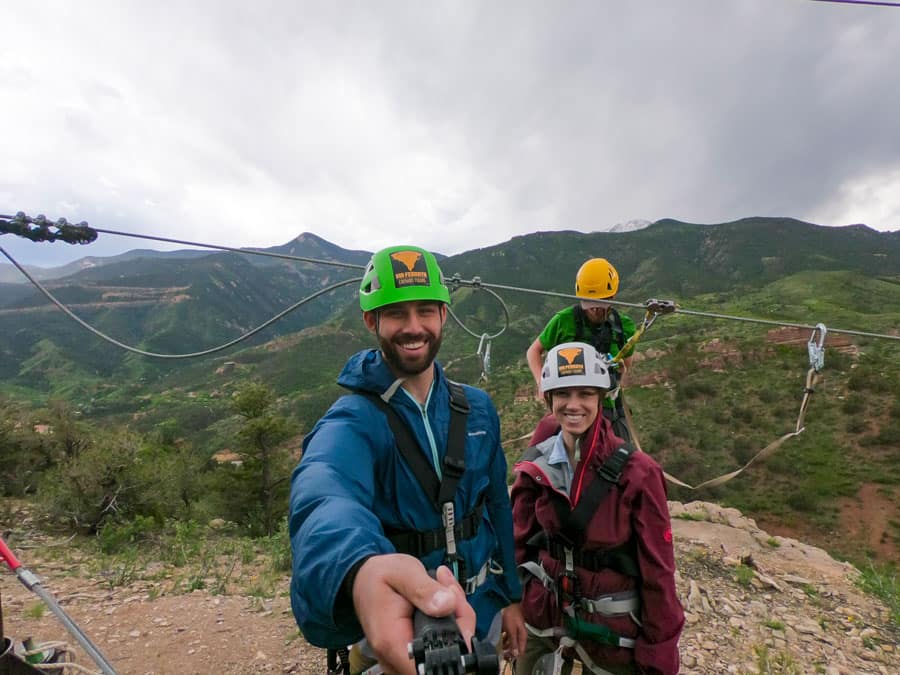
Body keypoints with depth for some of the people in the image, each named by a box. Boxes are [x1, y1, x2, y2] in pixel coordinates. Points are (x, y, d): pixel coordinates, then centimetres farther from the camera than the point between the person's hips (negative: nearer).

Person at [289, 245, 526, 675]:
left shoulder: (477, 409, -6)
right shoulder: (352, 420, -21)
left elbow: (497, 505, 3)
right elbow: (322, 497, -43)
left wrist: (511, 597, 8)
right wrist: (363, 571, -63)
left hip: (480, 615, 4)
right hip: (397, 629, -4)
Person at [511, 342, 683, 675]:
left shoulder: (637, 472, -19)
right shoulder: (535, 467, -9)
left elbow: (657, 571, -12)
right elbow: (518, 544, 0)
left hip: (613, 632, -2)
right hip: (542, 622, 3)